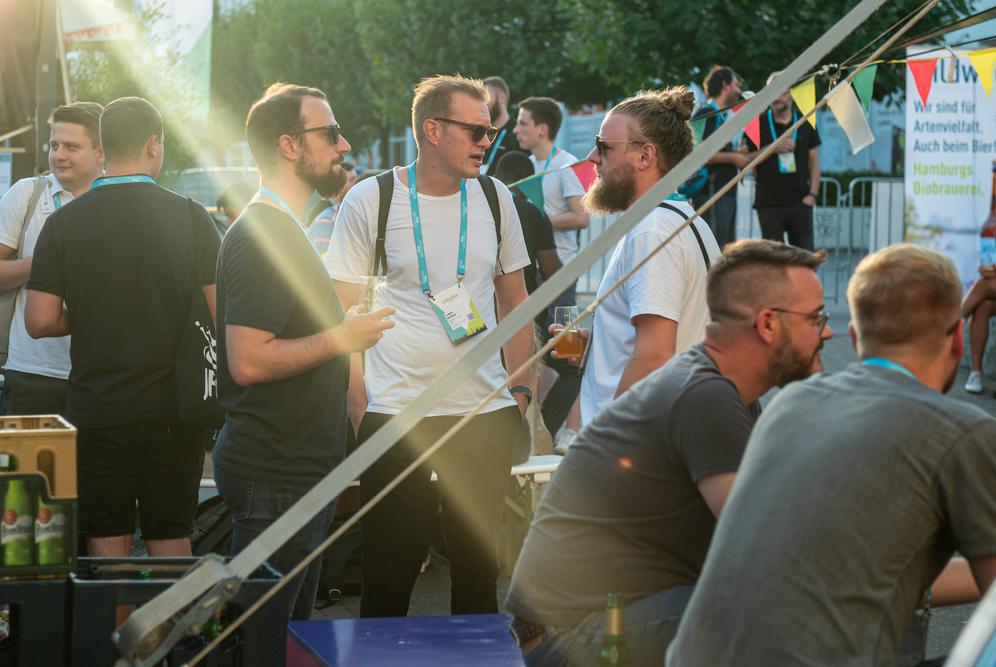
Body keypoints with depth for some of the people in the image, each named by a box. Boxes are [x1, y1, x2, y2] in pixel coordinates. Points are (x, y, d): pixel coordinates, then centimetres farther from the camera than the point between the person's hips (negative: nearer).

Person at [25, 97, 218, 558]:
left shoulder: (64, 222, -4)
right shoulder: (190, 217, -5)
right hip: (174, 411, 0)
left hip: (96, 412, 0)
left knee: (107, 543, 7)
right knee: (172, 542, 9)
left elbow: (40, 321, -7)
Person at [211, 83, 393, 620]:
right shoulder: (262, 236, -17)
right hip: (275, 477, -10)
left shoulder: (283, 229, 17)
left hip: (300, 471, 11)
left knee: (293, 628, 17)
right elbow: (248, 362, -26)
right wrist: (342, 338, -18)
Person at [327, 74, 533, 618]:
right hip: (394, 414, -3)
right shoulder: (370, 201, -4)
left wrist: (520, 390, 10)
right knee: (389, 574, 2)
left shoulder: (494, 197, 7)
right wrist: (360, 410, -6)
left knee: (479, 569, 10)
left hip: (485, 414, 3)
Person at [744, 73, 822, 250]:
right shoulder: (759, 124, 4)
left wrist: (812, 193, -1)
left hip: (800, 202, 1)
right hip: (769, 202, -1)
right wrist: (773, 149, -12)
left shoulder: (805, 123, 9)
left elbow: (814, 161, 10)